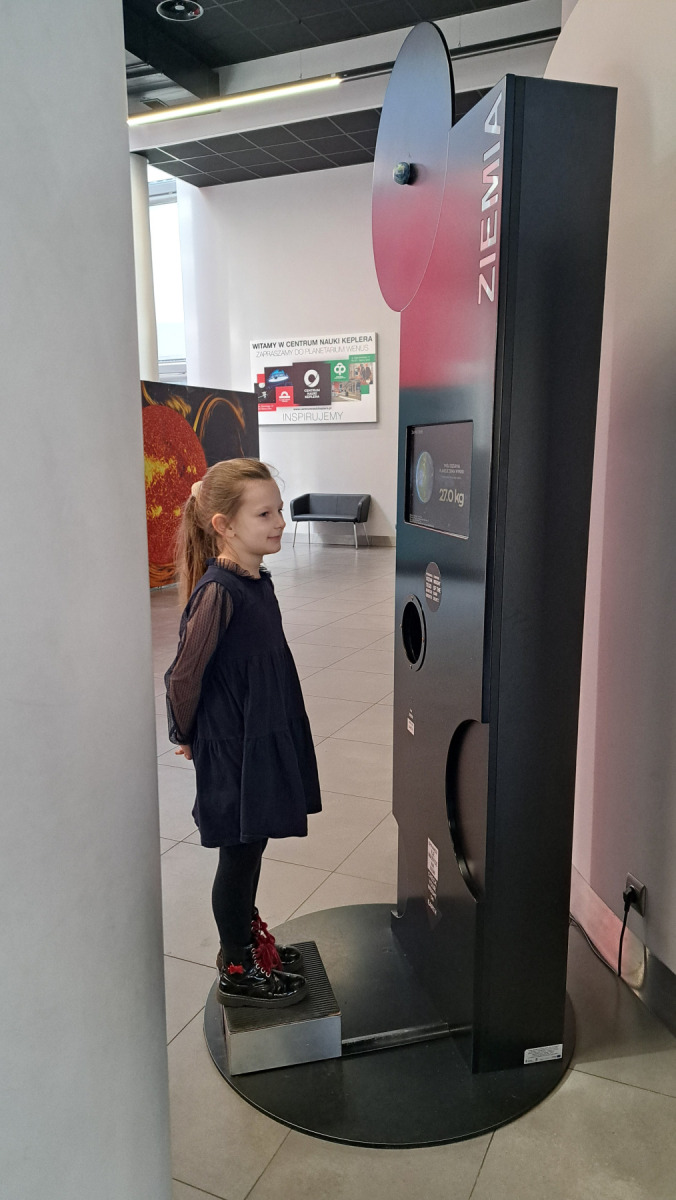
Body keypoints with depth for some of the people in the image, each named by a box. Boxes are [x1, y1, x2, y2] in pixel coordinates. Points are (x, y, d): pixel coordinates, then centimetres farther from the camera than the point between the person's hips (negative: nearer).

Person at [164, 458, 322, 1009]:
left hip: (265, 736, 8)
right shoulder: (219, 591, -24)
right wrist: (188, 736, -5)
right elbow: (183, 676, -20)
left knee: (252, 845, 22)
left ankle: (247, 936, 43)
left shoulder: (257, 580, 3)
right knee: (240, 852, 8)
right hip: (232, 747, -8)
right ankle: (237, 971, 27)